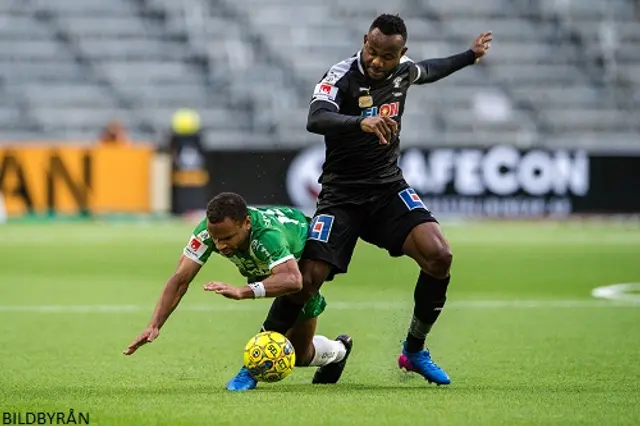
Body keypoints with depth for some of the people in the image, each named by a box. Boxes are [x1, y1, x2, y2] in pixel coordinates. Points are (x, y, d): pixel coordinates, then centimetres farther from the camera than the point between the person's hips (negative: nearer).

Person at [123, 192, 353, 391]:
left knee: (297, 355, -14)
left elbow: (292, 279, -67)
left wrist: (242, 292, -79)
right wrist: (154, 326, -45)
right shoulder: (209, 230, -36)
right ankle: (338, 351, 36)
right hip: (260, 265, 5)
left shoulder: (266, 234, -50)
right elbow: (180, 279, -34)